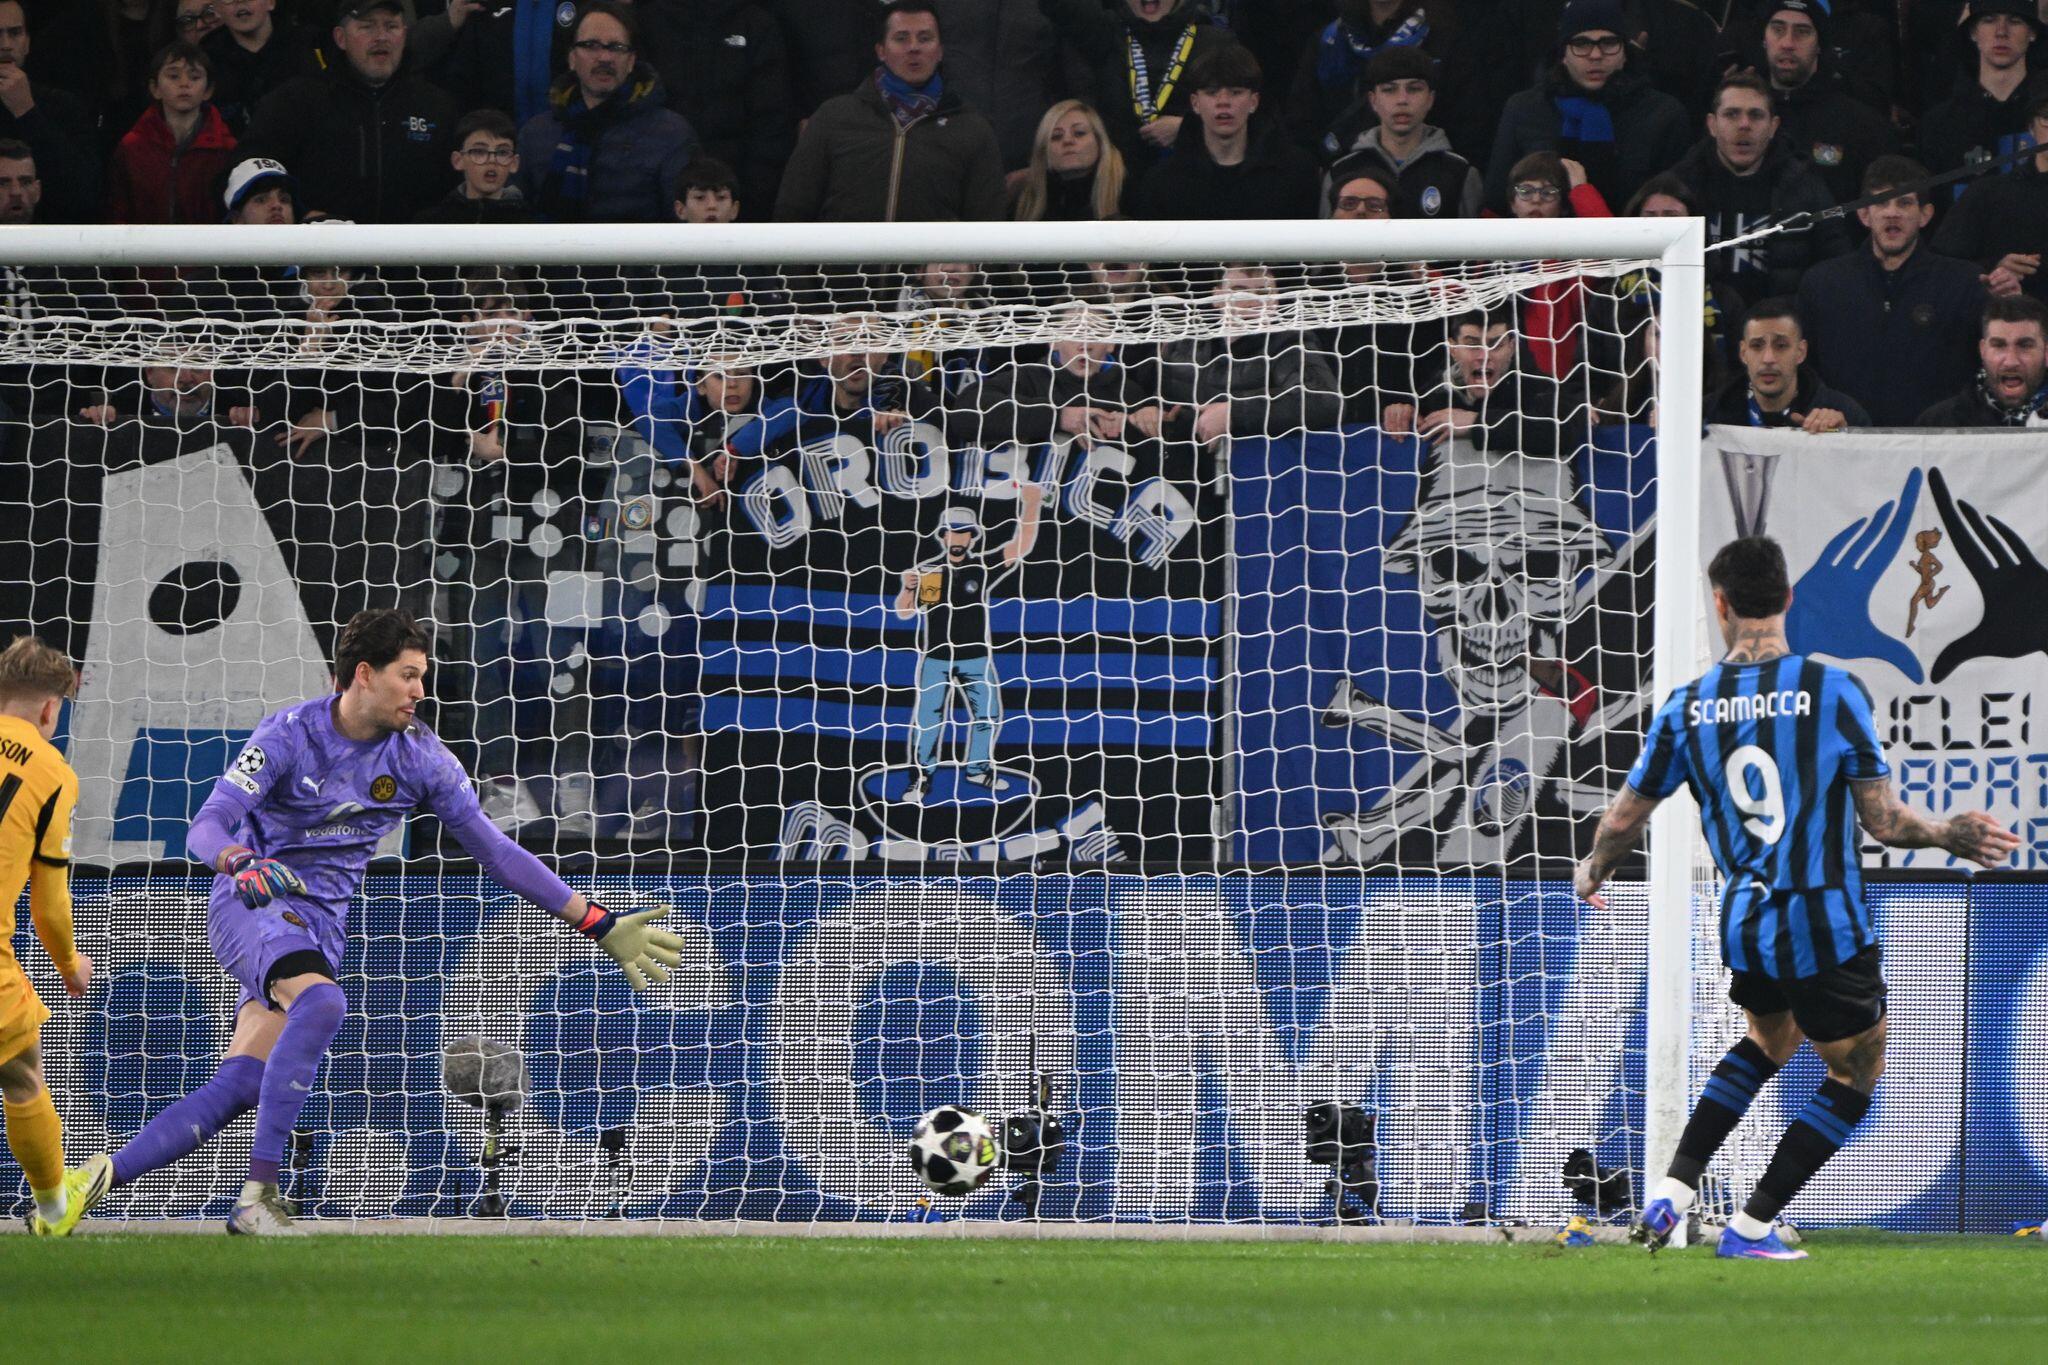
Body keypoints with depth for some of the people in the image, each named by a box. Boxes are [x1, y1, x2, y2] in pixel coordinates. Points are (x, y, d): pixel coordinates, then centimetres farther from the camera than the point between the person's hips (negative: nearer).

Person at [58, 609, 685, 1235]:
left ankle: (103, 1177, -5)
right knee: (322, 1002, -34)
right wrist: (242, 863, -44)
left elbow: (494, 850, 5)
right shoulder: (290, 734, -12)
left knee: (239, 1087, -11)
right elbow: (206, 829, -19)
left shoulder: (420, 756, 0)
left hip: (323, 923, 5)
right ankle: (258, 1195, -35)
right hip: (255, 901, -5)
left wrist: (599, 925, 2)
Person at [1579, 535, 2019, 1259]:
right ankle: (1750, 1228, 10)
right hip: (1825, 929, -5)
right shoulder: (1835, 691, -12)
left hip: (1743, 926, 5)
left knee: (1768, 1041, 31)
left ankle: (1669, 1196, 21)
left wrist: (1593, 870, 29)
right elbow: (1884, 820, -12)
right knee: (1856, 1077, 15)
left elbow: (1623, 819, 8)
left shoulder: (1687, 708, -1)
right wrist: (1951, 835, 6)